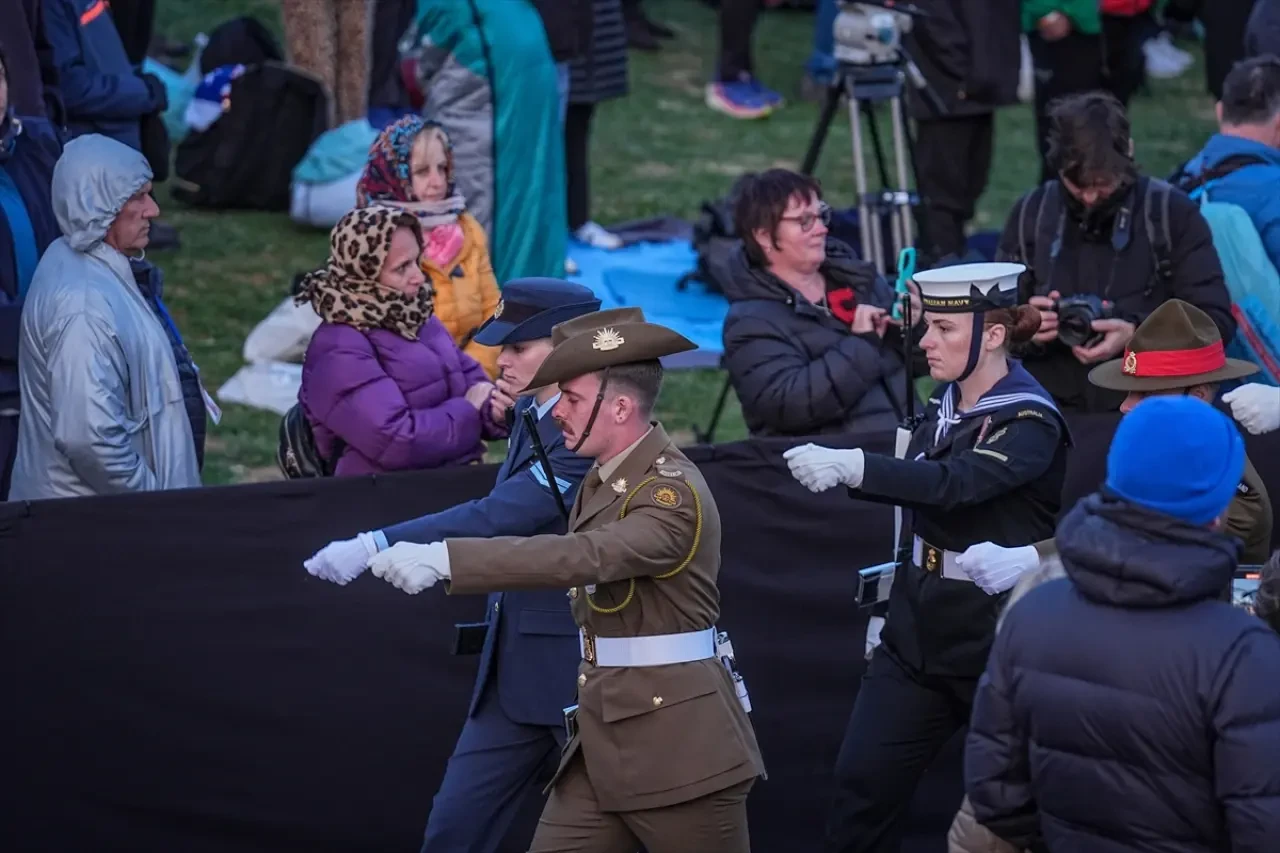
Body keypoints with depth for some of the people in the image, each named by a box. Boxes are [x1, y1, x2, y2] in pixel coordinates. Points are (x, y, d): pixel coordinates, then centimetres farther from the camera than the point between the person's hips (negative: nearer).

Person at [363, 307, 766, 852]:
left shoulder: (673, 491, -17)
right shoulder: (603, 479, 12)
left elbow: (584, 557, -33)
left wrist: (446, 560, -40)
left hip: (679, 742, -8)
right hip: (603, 737, 8)